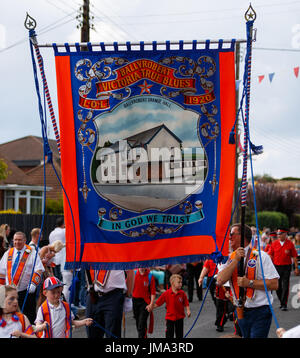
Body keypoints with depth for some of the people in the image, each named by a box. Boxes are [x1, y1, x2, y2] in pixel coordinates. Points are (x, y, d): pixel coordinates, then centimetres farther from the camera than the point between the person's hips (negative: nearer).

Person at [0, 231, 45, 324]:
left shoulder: (31, 253, -1)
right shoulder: (8, 253, 12)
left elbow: (38, 270, -9)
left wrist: (33, 284, -21)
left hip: (27, 291, -4)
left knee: (29, 316, -3)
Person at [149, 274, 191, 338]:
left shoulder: (182, 293, -7)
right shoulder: (166, 293, -11)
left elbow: (186, 303, 0)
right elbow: (158, 303, -5)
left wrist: (188, 310, -15)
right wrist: (151, 307, -14)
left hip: (179, 317, 2)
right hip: (170, 317, -2)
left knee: (179, 334, 12)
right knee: (169, 334, 3)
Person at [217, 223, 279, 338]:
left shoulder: (260, 256, -8)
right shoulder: (230, 258, 7)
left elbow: (274, 284, -14)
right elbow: (220, 281, -10)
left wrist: (249, 283, -20)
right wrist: (236, 260, -15)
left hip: (259, 312, -5)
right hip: (241, 312, 5)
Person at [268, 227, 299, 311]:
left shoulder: (290, 244, -3)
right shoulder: (274, 244, 3)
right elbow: (270, 256, 6)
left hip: (286, 267, -2)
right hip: (276, 267, 2)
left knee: (285, 287, -5)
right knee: (278, 287, 7)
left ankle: (284, 305, 0)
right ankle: (282, 303, 23)